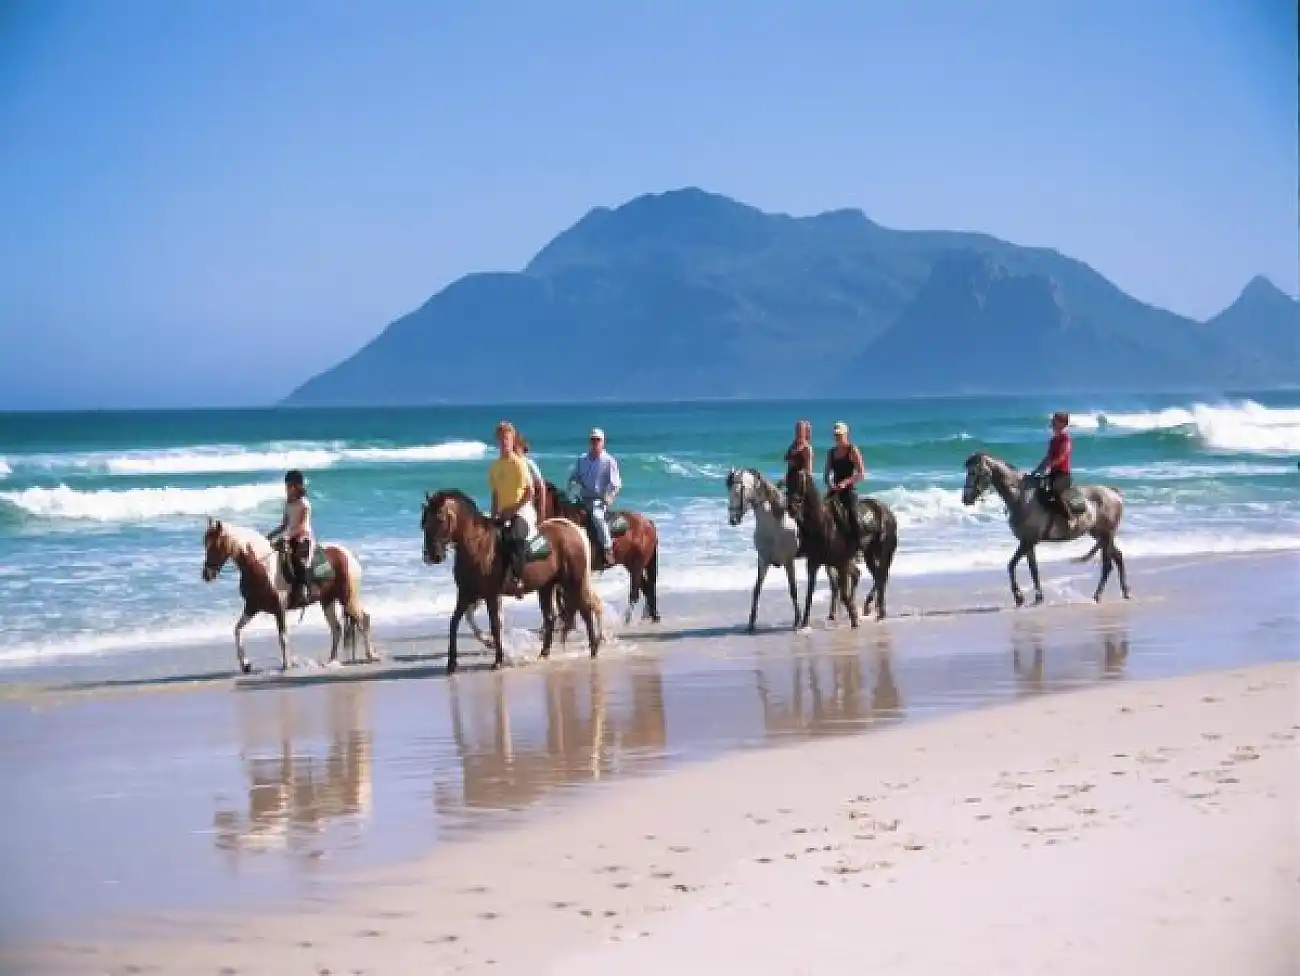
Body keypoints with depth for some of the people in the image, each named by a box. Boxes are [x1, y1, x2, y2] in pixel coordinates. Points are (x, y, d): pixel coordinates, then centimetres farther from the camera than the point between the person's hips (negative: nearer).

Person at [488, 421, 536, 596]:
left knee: (514, 538, -34)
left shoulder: (519, 463, -8)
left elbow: (529, 492, -11)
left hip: (522, 512, -8)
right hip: (502, 514, 8)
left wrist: (513, 509, -16)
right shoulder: (495, 467, 11)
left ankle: (517, 579, -36)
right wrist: (494, 515, 8)